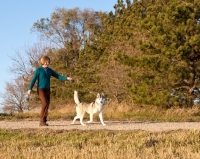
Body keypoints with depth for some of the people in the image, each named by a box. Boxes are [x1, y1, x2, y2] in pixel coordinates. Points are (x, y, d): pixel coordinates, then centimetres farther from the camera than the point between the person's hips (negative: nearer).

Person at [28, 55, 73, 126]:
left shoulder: (49, 70, 9)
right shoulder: (38, 69, -7)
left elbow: (58, 76, 6)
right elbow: (34, 79, -11)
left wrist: (66, 78, -8)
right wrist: (30, 89, -17)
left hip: (47, 90, 6)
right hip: (40, 89, -6)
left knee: (47, 105, 0)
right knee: (45, 104, -19)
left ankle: (44, 121, 7)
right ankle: (41, 121, -12)